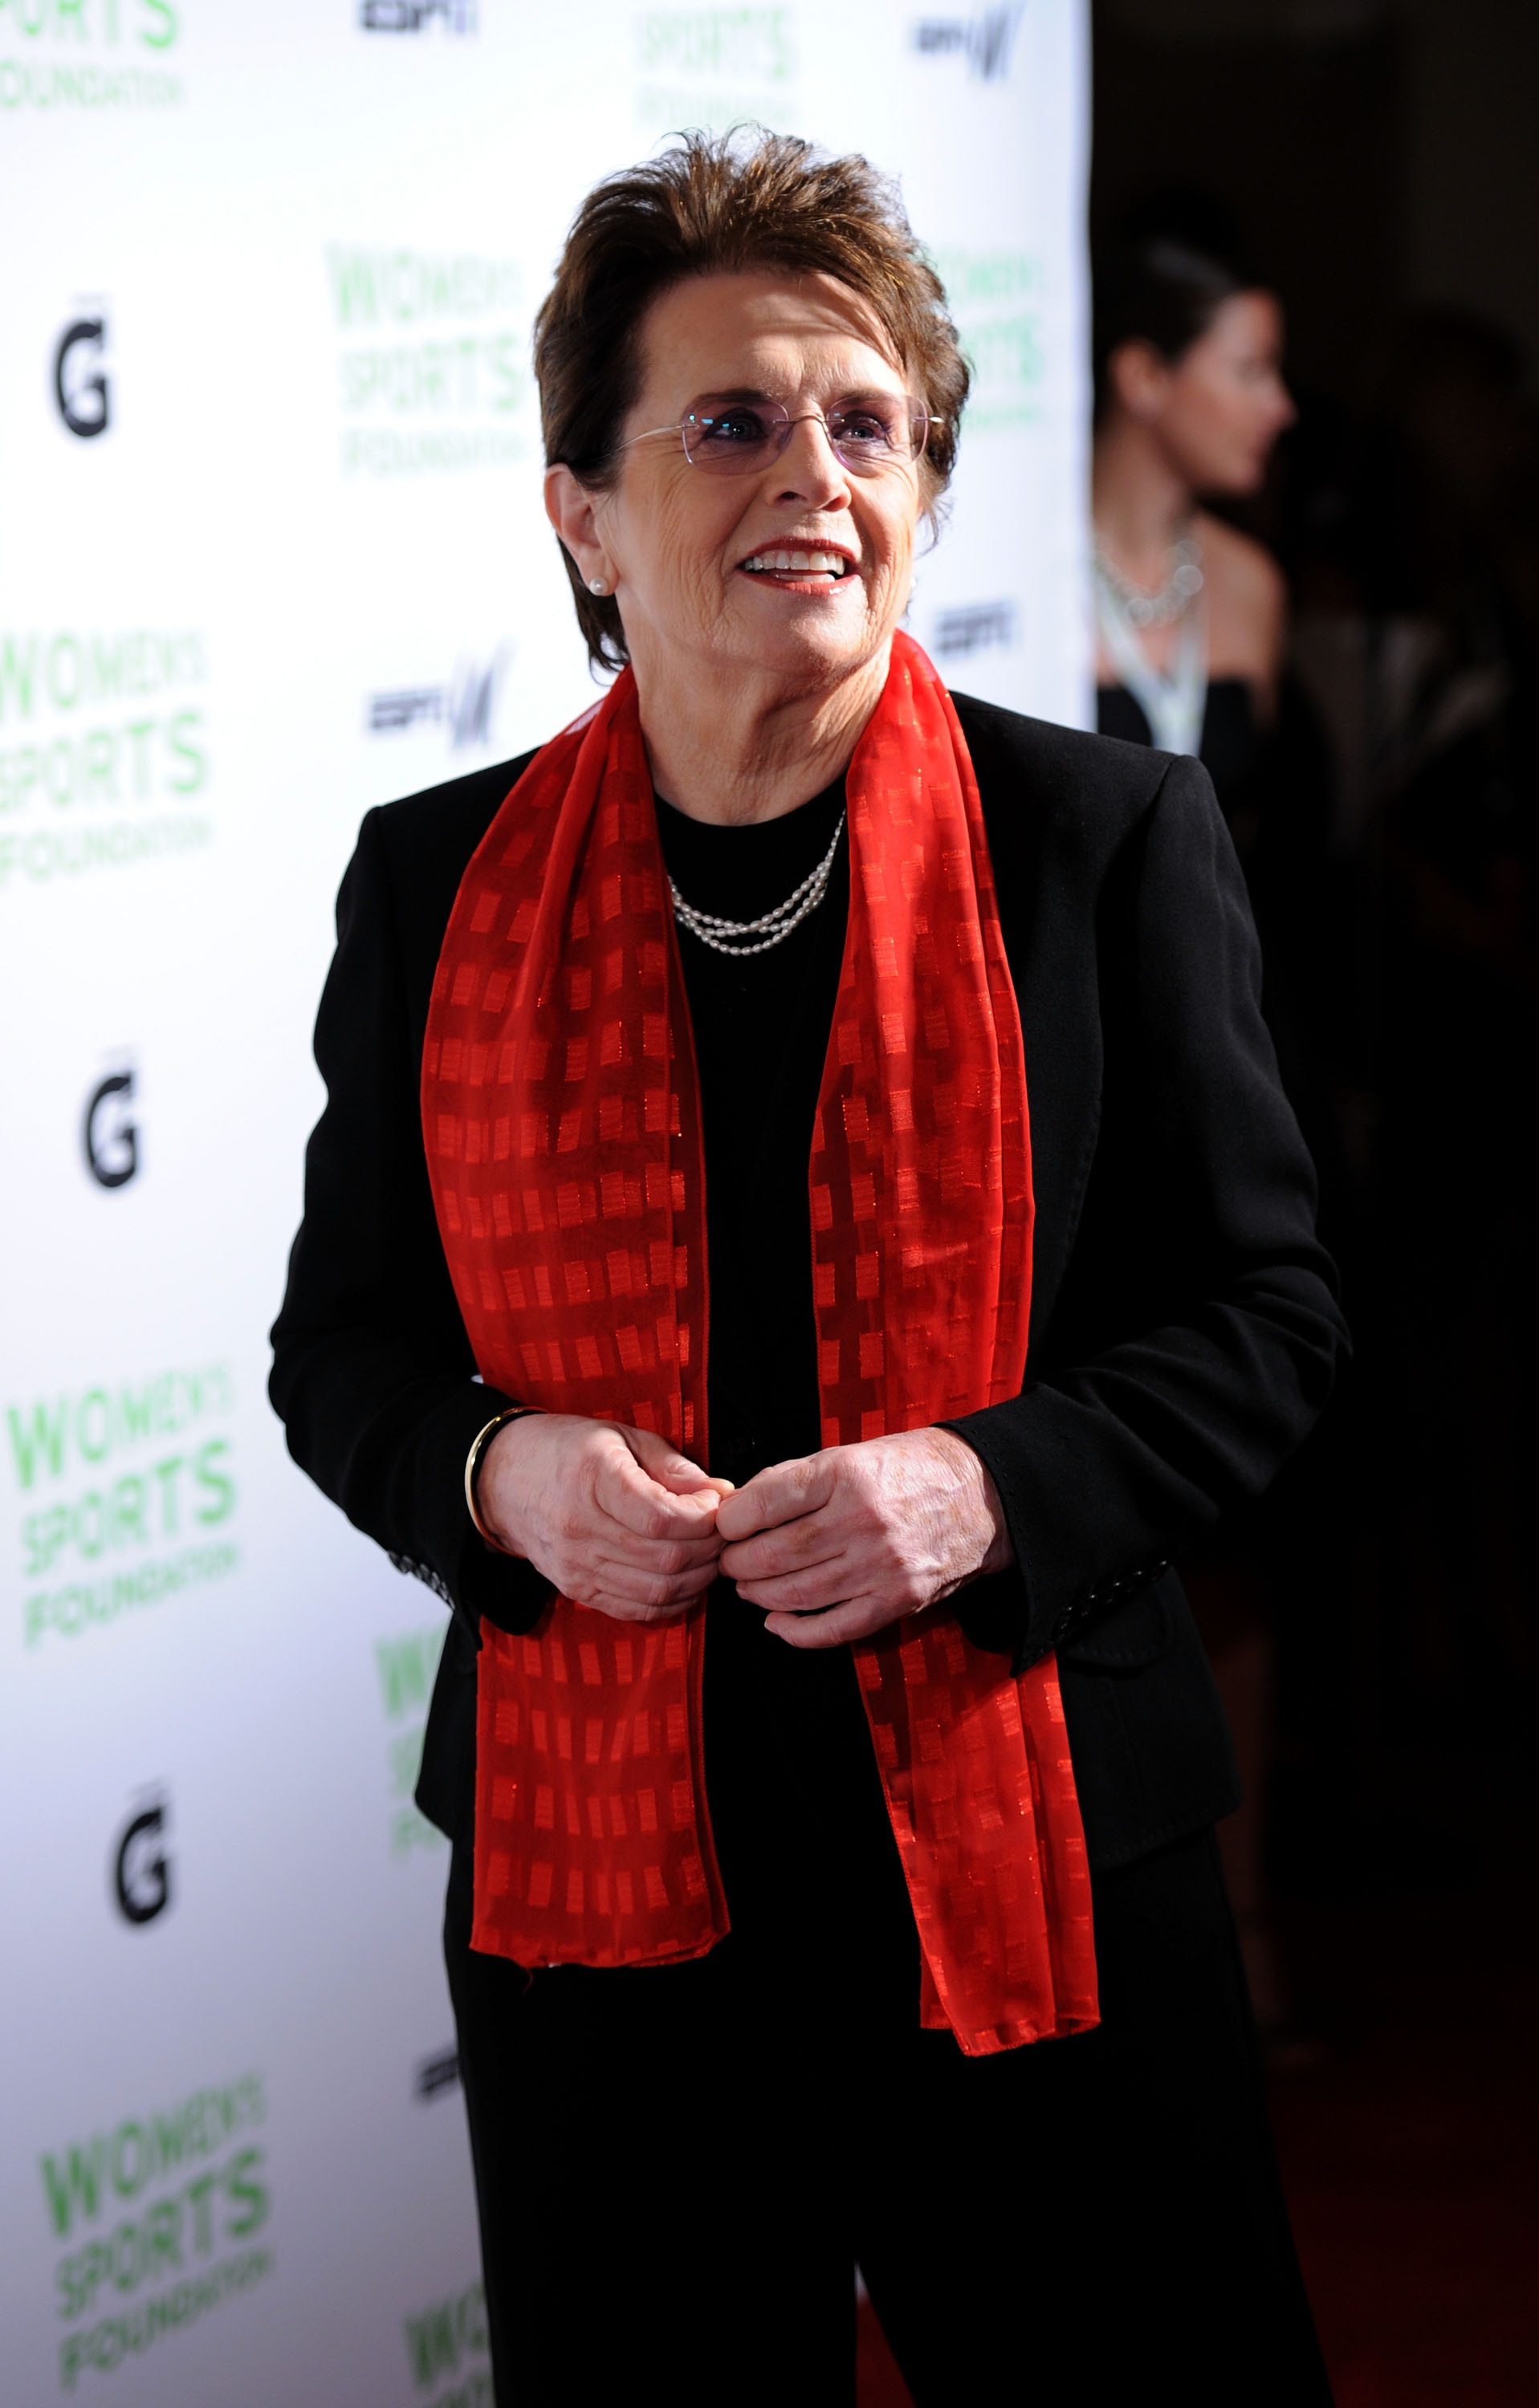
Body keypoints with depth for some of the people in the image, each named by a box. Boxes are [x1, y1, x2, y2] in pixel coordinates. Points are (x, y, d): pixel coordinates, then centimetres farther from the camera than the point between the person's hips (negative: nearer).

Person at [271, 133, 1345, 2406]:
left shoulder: (1104, 836, -1)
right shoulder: (439, 883, 3)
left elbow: (1266, 1316, 1)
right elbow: (340, 1345, 10)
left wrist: (989, 1488, -17)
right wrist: (496, 1468, -12)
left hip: (1041, 1870, -1)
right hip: (598, 1873, 1)